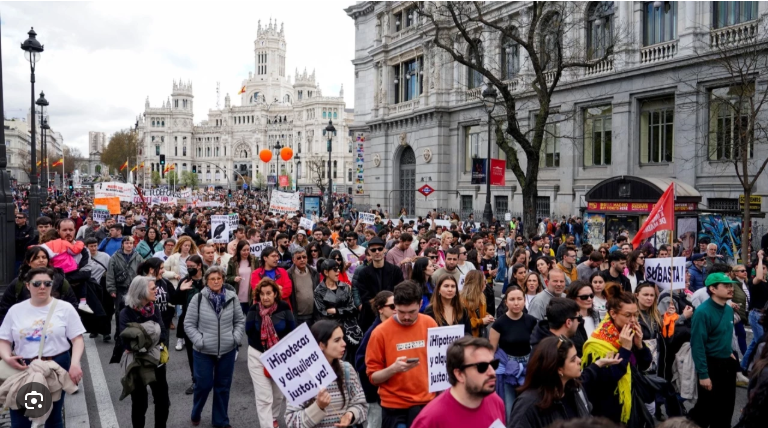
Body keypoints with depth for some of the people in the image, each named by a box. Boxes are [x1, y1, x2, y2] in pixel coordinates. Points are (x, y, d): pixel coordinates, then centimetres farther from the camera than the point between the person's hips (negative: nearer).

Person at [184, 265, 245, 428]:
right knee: (204, 384, 5)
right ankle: (196, 414, 34)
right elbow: (189, 324, -4)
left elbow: (240, 320, 8)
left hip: (227, 351, 2)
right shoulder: (198, 299, -8)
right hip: (204, 351, -2)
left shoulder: (232, 298, -1)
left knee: (223, 386, 12)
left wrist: (235, 338, -3)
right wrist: (199, 341, -12)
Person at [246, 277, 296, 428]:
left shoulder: (284, 307, -11)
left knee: (280, 393, 18)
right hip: (258, 356, -1)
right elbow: (248, 331, -17)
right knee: (264, 397, -8)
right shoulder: (254, 309, -11)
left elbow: (292, 330, -6)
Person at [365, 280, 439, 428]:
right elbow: (373, 377, -6)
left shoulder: (430, 324, -3)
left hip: (427, 402, 3)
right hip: (395, 407, -2)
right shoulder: (381, 332, -11)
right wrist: (393, 369, -23)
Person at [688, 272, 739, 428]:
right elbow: (697, 345, -21)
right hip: (711, 366, -7)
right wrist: (703, 375, -22)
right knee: (707, 408, 3)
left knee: (726, 408, 16)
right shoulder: (703, 312, -20)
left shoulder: (728, 309, 5)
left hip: (727, 365, 7)